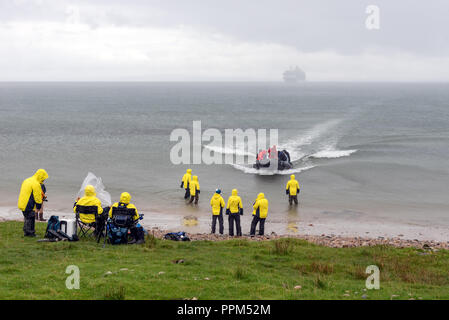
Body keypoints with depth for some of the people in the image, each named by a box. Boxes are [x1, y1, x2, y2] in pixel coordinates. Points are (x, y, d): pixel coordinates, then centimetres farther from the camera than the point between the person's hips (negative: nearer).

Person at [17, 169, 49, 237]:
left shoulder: (27, 180, 12)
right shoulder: (36, 184, -18)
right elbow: (37, 197, -16)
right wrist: (38, 207, -5)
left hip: (22, 204, 9)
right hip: (29, 206, -9)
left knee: (26, 217, 20)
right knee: (30, 219, 2)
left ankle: (25, 231, 29)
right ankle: (30, 233, 9)